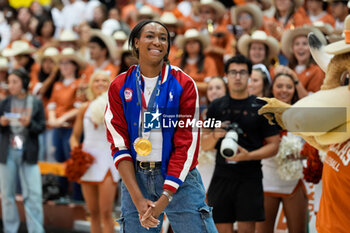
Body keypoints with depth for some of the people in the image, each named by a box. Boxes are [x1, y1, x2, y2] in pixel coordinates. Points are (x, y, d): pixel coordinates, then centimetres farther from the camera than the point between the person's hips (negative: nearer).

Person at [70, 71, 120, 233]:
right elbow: (75, 136, 15)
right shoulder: (85, 109, 10)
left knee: (105, 213, -11)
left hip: (107, 160, -4)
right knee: (93, 213, 9)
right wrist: (75, 146, -6)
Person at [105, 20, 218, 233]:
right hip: (135, 178, 1)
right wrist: (138, 199, -11)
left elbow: (186, 145, -6)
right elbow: (119, 145, 0)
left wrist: (164, 200, -14)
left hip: (178, 177, -1)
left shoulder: (184, 85, -2)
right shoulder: (120, 87, 3)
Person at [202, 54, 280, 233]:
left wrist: (249, 155, -13)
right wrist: (215, 136, -10)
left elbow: (273, 145, 2)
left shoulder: (260, 107, 4)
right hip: (222, 176, 2)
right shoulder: (217, 106, 10)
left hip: (250, 178, -2)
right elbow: (204, 146, 12)